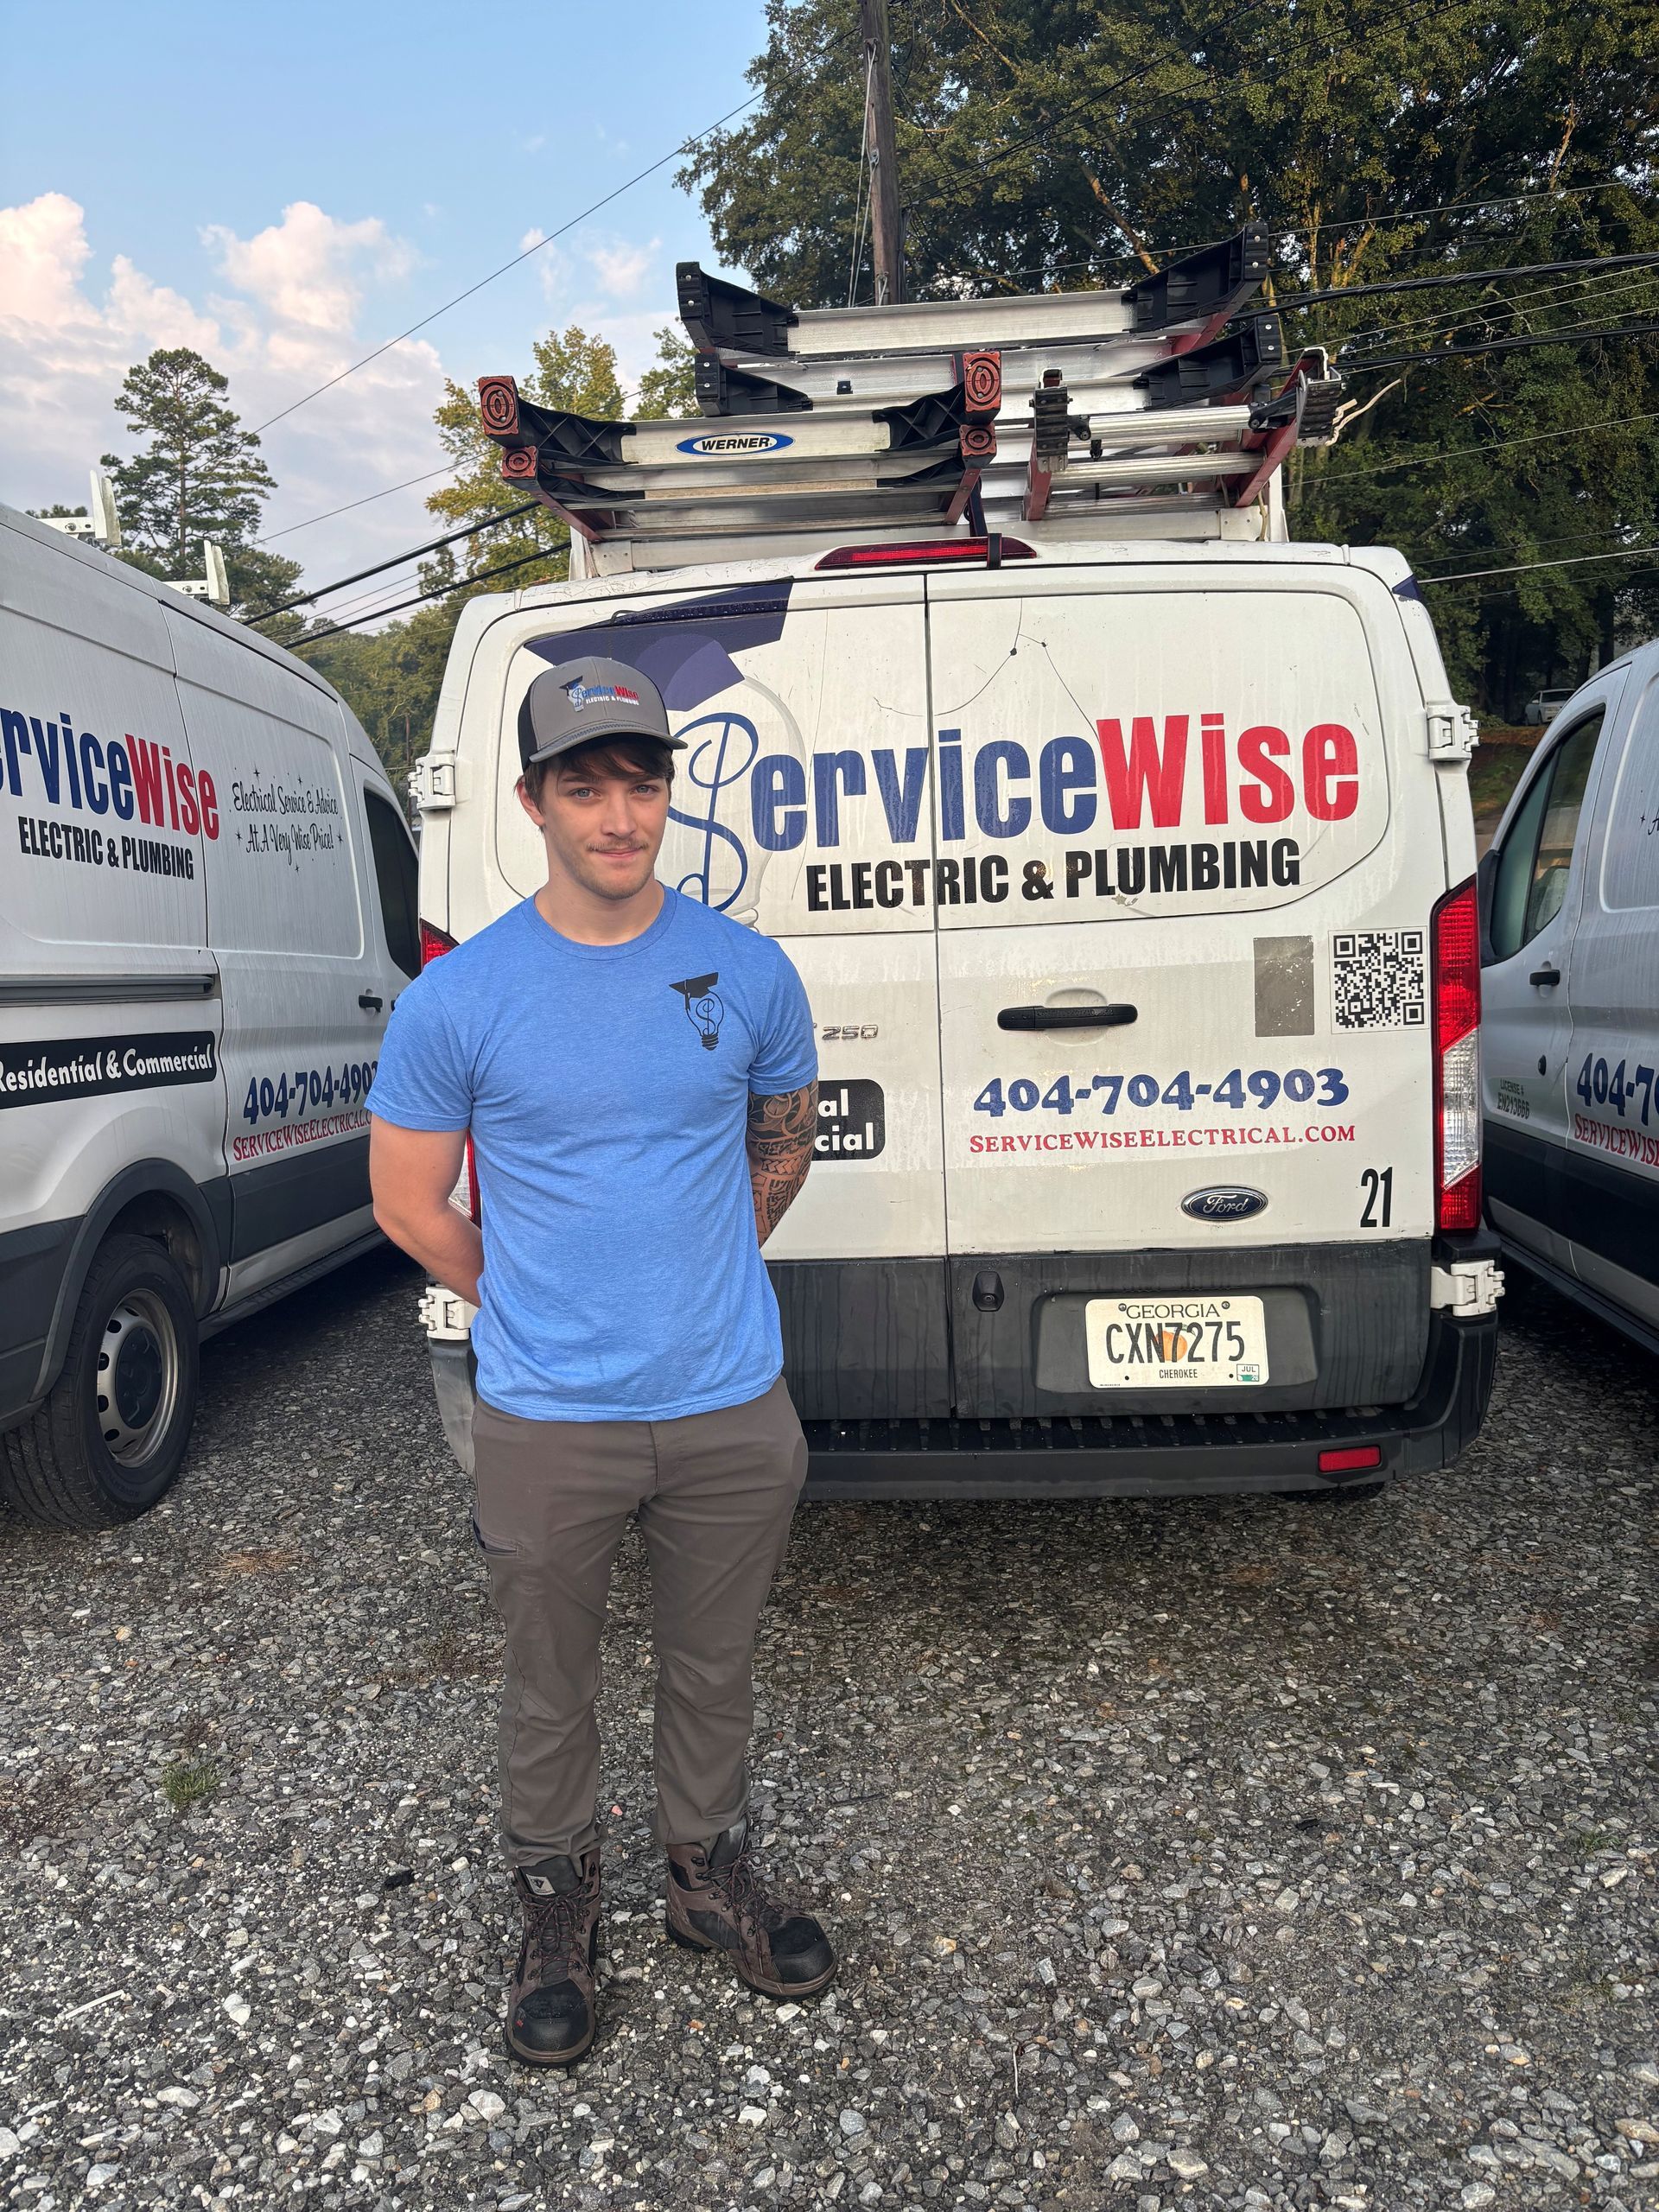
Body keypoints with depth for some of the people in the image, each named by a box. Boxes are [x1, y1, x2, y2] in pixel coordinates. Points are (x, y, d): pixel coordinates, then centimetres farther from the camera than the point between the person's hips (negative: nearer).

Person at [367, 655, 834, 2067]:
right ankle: (558, 1903, 41)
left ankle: (713, 1873, 44)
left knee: (716, 1667, 20)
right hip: (548, 1422, -1)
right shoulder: (457, 998, -9)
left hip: (733, 1405, 2)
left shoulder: (750, 972, -3)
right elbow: (409, 1204, 1)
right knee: (550, 1686, 16)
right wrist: (539, 1307, 6)